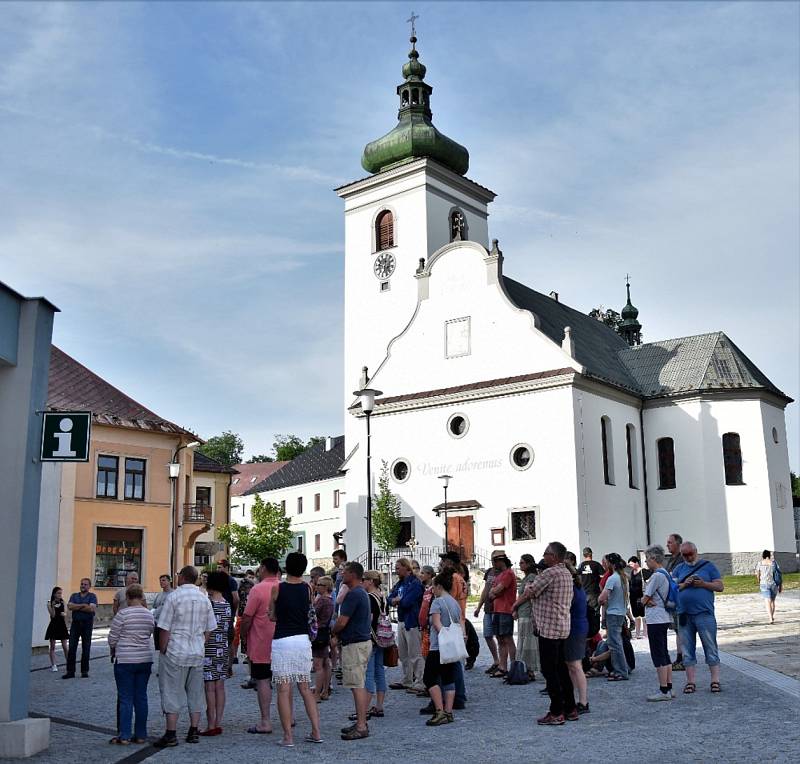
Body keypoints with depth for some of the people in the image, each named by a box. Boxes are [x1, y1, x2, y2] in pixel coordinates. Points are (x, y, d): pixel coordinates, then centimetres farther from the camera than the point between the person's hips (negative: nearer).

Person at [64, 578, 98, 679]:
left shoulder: (92, 596, 3)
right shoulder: (74, 596, 14)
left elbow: (92, 608, -14)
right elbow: (69, 606, -4)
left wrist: (76, 607, -7)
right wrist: (83, 605, -10)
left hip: (87, 624, -2)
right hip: (75, 624, 3)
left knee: (86, 649, 2)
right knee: (72, 648, -1)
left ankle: (84, 671, 10)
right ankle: (70, 671, 4)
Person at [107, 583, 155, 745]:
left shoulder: (123, 614, -12)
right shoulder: (149, 615, 4)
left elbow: (112, 638, -5)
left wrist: (113, 651, 13)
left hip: (125, 660, -5)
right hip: (145, 660, 5)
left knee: (125, 698, 1)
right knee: (141, 697, 10)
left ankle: (124, 736, 3)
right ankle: (141, 735, 13)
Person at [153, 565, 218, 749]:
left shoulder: (174, 597, -10)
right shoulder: (205, 599, 7)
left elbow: (164, 629, -10)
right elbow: (209, 630, 10)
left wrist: (163, 651, 0)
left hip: (175, 652, -5)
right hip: (198, 653, 5)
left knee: (172, 693, 1)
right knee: (195, 692, 11)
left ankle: (171, 734, 2)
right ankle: (193, 732, 16)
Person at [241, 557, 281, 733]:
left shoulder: (257, 589, -14)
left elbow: (247, 618, -13)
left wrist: (243, 634, 2)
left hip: (261, 644, -6)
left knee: (263, 681, -1)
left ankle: (265, 722, 1)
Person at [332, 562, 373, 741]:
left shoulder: (353, 594, -18)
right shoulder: (363, 593, 15)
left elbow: (342, 621, -20)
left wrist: (333, 634, 1)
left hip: (354, 645, -11)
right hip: (364, 640, 11)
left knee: (357, 686, -8)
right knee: (360, 685, 14)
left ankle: (361, 726, -7)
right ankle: (360, 722, 19)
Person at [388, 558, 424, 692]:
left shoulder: (415, 583, -14)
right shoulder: (399, 583, 14)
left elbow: (407, 602, -22)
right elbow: (390, 599, 12)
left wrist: (398, 600, -3)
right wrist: (398, 600, -10)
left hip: (412, 622, -9)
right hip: (401, 621, 9)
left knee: (415, 655, -5)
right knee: (403, 654, 16)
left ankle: (419, 684, 0)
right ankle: (406, 681, 26)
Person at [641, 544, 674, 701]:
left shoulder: (657, 576, -17)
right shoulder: (665, 574, 14)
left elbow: (644, 600, -13)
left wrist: (647, 600, 5)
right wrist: (650, 601, -9)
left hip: (656, 620, -10)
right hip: (664, 619, 10)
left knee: (658, 656, -6)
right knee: (664, 654, 13)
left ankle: (663, 691, -4)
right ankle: (669, 688, 17)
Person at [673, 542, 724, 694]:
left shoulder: (708, 566, 6)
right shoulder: (678, 569, 14)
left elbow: (720, 586, 2)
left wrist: (703, 584, -12)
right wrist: (684, 584, -11)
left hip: (704, 613, -3)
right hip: (684, 615, 3)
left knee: (711, 648, -1)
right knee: (687, 650, 5)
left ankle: (715, 680, 5)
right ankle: (690, 682, 11)